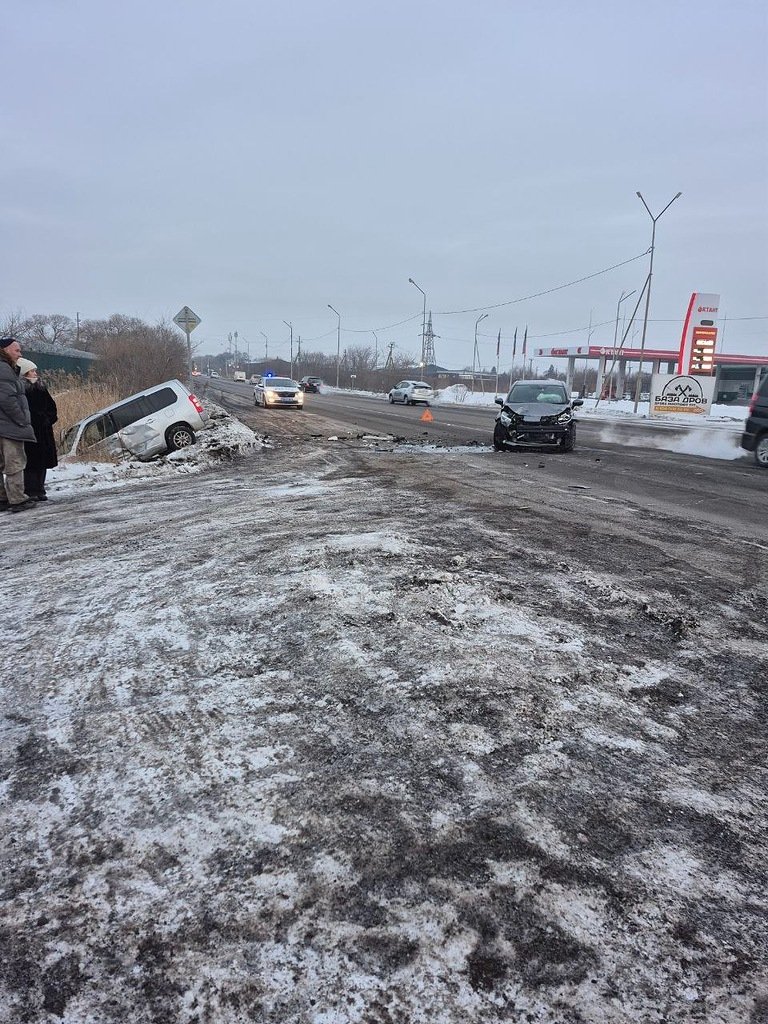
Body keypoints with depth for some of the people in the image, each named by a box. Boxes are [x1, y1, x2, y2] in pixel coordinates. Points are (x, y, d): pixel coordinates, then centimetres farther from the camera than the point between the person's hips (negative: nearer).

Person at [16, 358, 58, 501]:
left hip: (43, 431, 6)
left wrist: (49, 419, 3)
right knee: (30, 462, -5)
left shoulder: (41, 387, 13)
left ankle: (39, 491, 14)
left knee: (42, 462, 8)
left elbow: (51, 406, 19)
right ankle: (31, 491, -2)